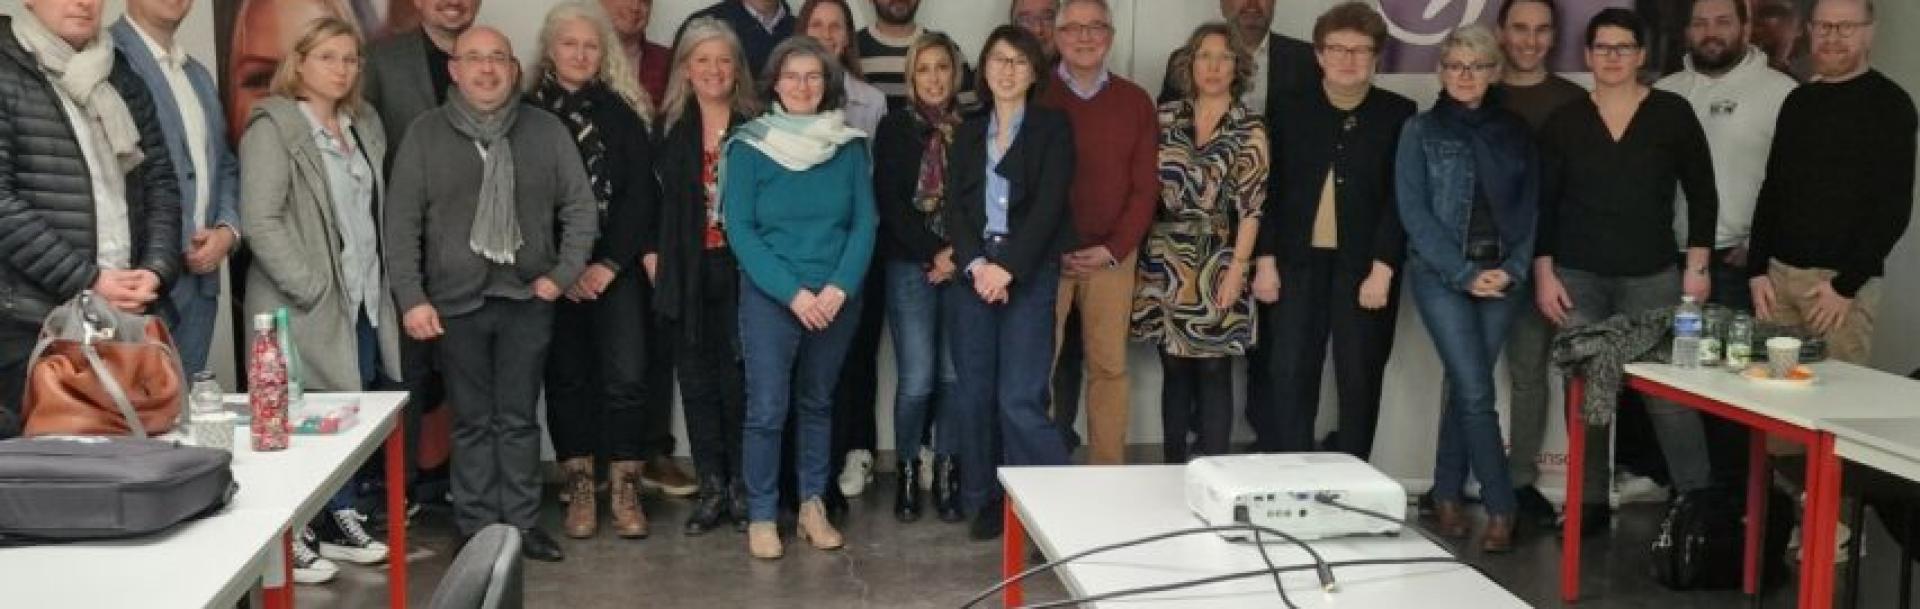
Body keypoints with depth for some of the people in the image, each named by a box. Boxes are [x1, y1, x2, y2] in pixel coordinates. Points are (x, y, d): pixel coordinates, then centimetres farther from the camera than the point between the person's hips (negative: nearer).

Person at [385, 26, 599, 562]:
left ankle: (522, 524, 16)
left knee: (519, 418, 7)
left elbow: (579, 207, 6)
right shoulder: (425, 134, 1)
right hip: (456, 301, 0)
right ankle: (478, 530, 15)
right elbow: (401, 222, 0)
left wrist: (563, 274, -4)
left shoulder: (547, 131, 3)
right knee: (472, 422, 7)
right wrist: (411, 297, -7)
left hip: (527, 298, 1)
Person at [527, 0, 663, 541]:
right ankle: (579, 488, 15)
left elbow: (641, 193, 0)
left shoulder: (623, 111, 5)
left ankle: (624, 488, 4)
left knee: (626, 377, -7)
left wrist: (610, 263, -9)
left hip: (615, 267, 0)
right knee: (566, 377, 6)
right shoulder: (527, 112, 3)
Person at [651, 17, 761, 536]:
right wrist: (651, 254, 2)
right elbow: (651, 196, 11)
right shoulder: (668, 127, 6)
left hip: (741, 271, -2)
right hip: (687, 273, 2)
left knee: (739, 380, 0)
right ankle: (711, 489, 15)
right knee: (698, 381, 6)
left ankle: (742, 488, 11)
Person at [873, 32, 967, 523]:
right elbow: (889, 202, -3)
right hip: (911, 267, -2)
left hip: (962, 267, 2)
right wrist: (933, 254, -11)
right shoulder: (895, 128, 4)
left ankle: (945, 472, 14)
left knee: (954, 375, 0)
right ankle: (907, 471, 13)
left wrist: (959, 254, -9)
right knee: (917, 379, -6)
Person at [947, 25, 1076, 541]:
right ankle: (984, 500, 18)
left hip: (1029, 275, -4)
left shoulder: (1053, 127, 3)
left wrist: (1008, 267, -15)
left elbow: (1049, 205, -7)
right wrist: (975, 264, -11)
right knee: (973, 394, 5)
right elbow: (955, 207, 5)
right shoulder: (968, 133, 15)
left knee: (1019, 399, -11)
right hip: (971, 273, 4)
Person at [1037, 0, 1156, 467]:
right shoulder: (1035, 96, 1)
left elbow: (1145, 186, 4)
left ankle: (1108, 472, 14)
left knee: (1108, 366, 5)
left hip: (1112, 255, 2)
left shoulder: (1136, 101, 7)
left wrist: (1113, 248, -7)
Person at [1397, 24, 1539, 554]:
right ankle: (1501, 506, -1)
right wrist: (1463, 273, -12)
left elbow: (1531, 207, 8)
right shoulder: (1421, 131, 2)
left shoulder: (1516, 132, 10)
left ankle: (1448, 495, 20)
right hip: (1441, 275, -3)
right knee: (1476, 392, -9)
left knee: (1464, 389, 6)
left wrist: (1513, 268, -7)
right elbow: (1414, 211, -5)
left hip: (1501, 275, 3)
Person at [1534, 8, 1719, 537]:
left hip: (1653, 276, -1)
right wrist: (1544, 273, -1)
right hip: (1577, 276, 1)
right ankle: (1591, 502, 14)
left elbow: (1702, 194, 5)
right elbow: (1543, 203, 5)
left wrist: (1697, 266, -1)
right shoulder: (1565, 121, 4)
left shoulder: (1672, 113, 2)